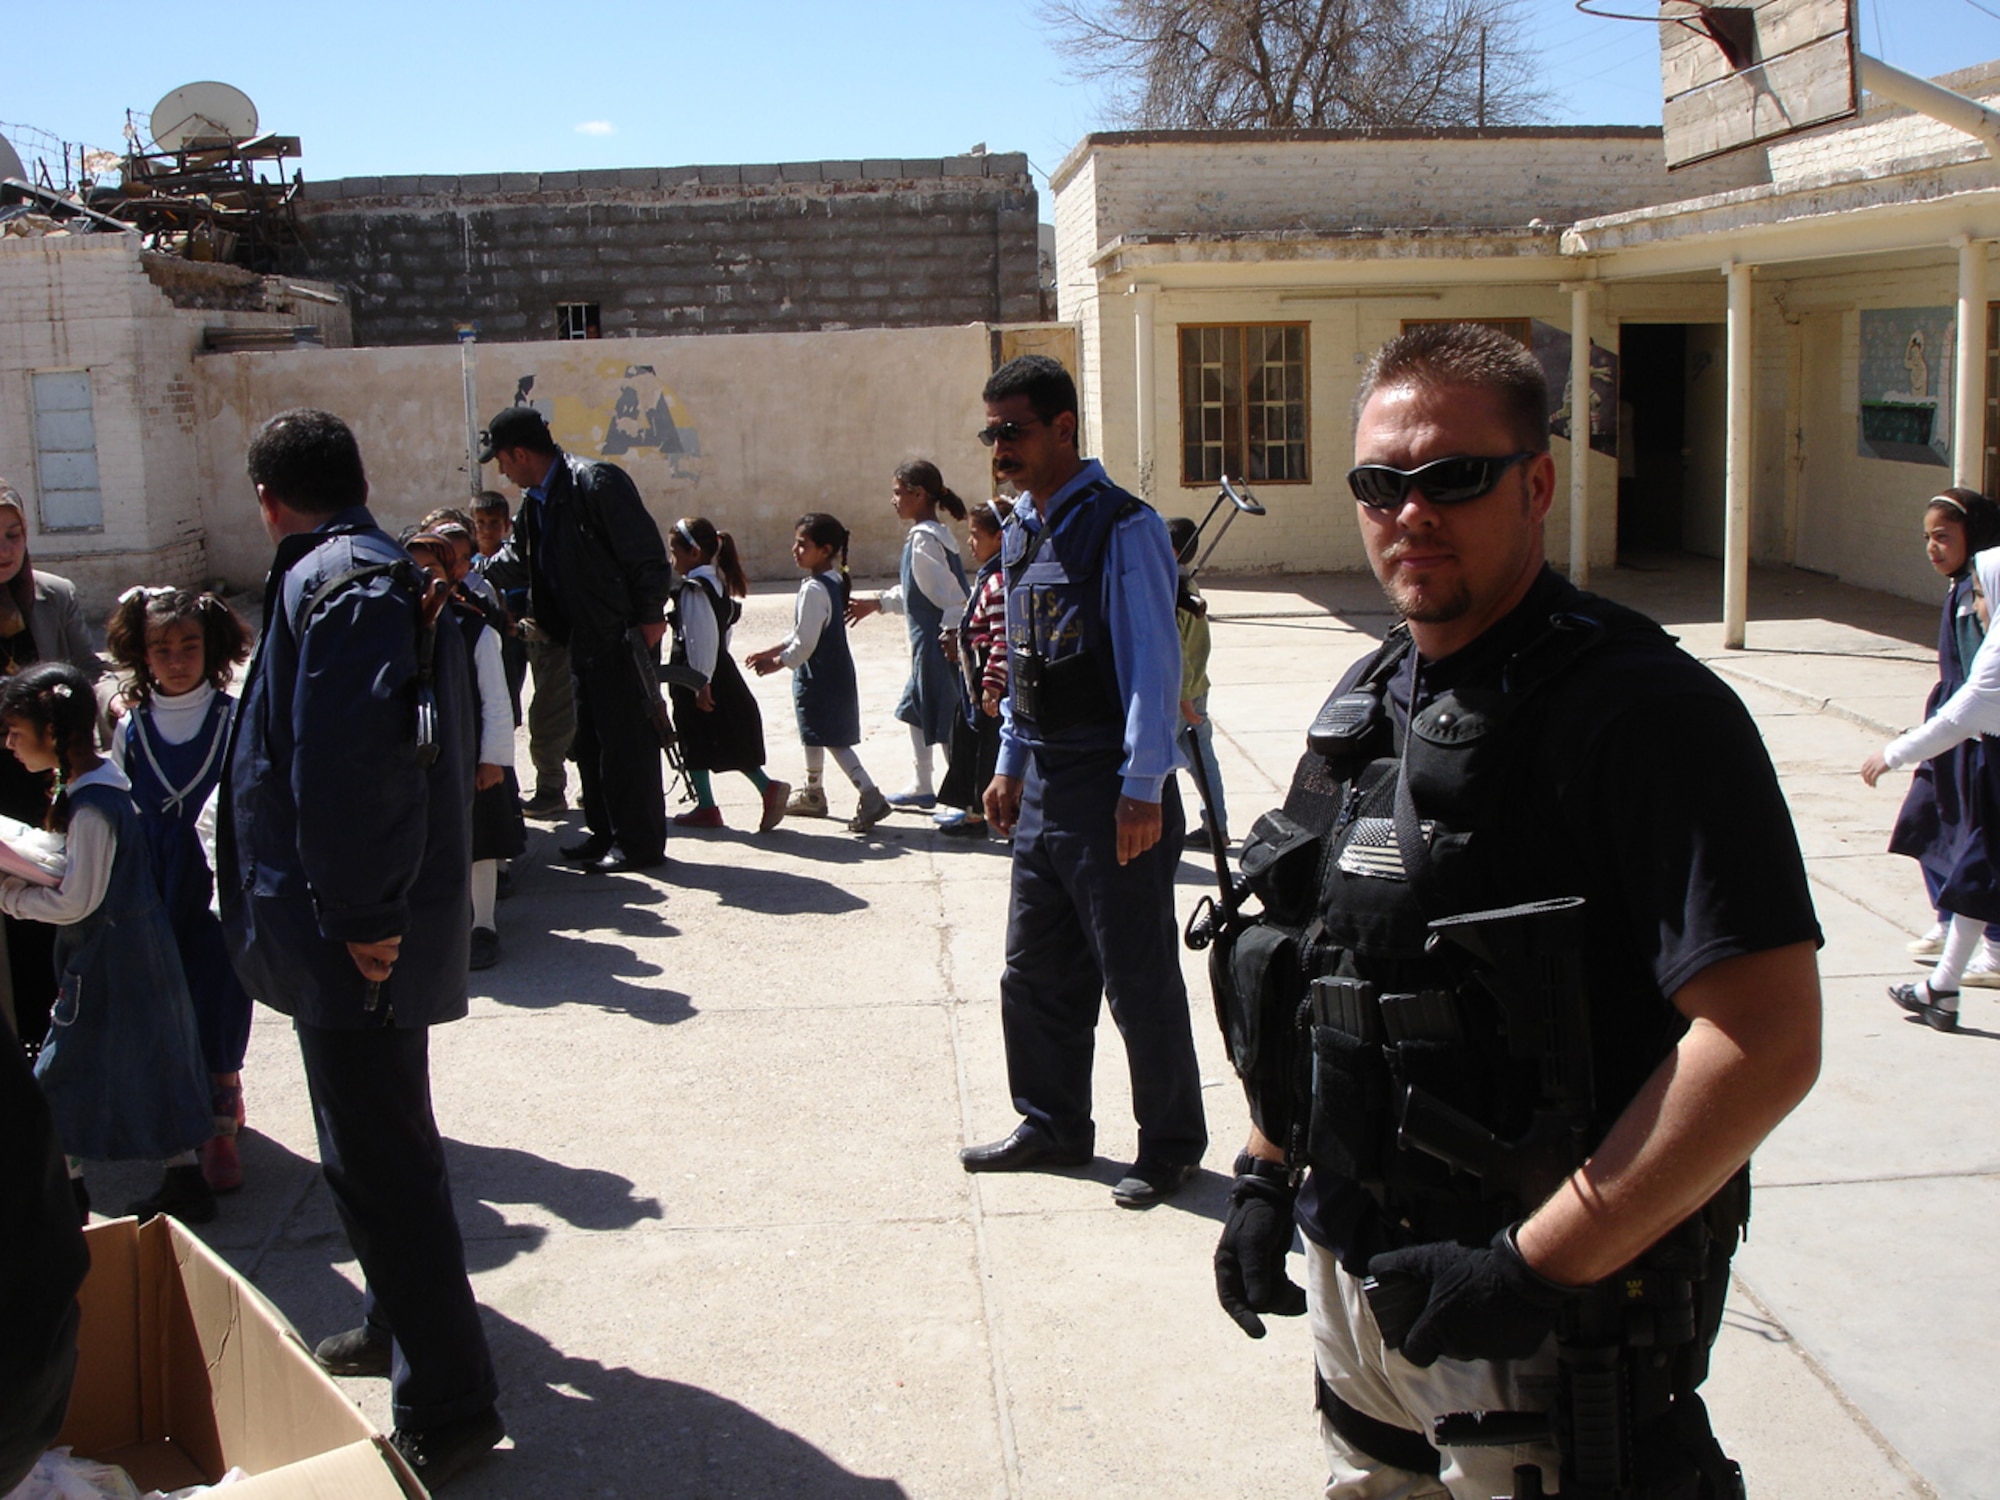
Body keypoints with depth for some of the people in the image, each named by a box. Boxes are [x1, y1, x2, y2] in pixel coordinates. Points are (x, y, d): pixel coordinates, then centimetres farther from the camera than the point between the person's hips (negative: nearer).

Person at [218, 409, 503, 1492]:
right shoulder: (386, 574, 15)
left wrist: (359, 914, -24)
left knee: (378, 1158, -5)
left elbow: (351, 756, -29)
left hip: (355, 942, -11)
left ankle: (447, 1406, 2)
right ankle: (402, 1327, 42)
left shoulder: (335, 585, -17)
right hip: (369, 922, 11)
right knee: (381, 1145, 24)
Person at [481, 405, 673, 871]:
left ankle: (638, 844, 5)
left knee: (627, 742, -3)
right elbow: (536, 571, 19)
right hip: (583, 641, 9)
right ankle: (605, 833, 26)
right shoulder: (535, 501, 11)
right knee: (589, 744, 15)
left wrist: (648, 619, -15)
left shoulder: (597, 482, -16)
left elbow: (648, 556, -17)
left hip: (622, 639, -9)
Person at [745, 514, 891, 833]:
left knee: (833, 739, -7)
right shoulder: (834, 581, 7)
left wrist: (779, 662, -7)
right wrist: (770, 652, 13)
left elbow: (806, 643, -22)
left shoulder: (813, 589, -22)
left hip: (820, 677, -10)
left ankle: (871, 796, -13)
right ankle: (812, 794, 39)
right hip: (835, 672, 10)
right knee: (814, 733, 24)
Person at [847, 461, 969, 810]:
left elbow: (950, 594, -23)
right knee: (916, 709, 22)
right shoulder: (930, 534, 13)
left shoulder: (923, 539, -17)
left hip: (936, 643, -10)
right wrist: (878, 603, 26)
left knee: (946, 720, -4)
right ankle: (920, 786, 34)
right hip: (928, 643, 10)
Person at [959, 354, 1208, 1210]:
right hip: (1042, 785, 8)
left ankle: (1171, 1145, 19)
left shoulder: (1122, 529, -13)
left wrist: (1142, 788, -17)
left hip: (1114, 787, -8)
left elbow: (1153, 664, -15)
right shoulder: (1020, 531, 12)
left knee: (1138, 977, 3)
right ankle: (1052, 1124, 33)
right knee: (1034, 971, 16)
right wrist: (1009, 764, 18)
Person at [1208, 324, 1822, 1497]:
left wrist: (1534, 1266, -23)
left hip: (1554, 1326, -7)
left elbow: (1768, 1043, -24)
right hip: (1355, 1283, 7)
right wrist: (1265, 1174, 13)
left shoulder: (1645, 712, -18)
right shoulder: (1368, 702, 7)